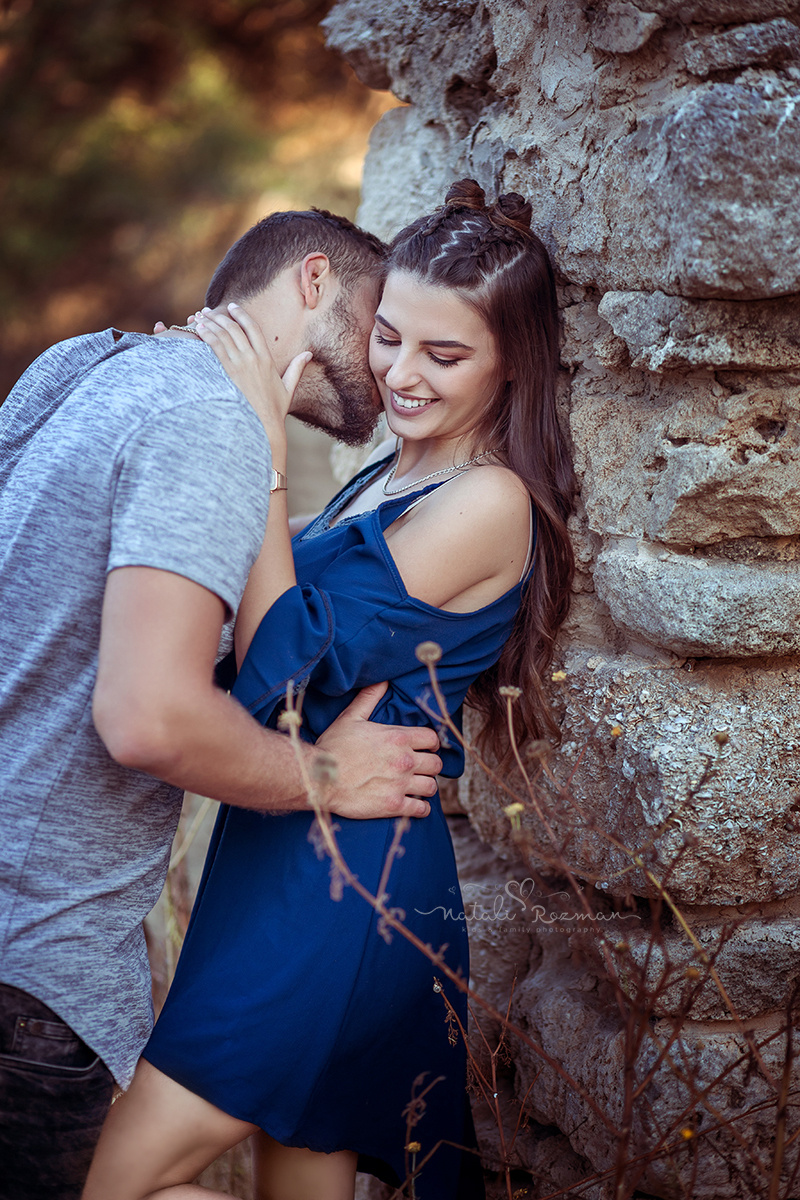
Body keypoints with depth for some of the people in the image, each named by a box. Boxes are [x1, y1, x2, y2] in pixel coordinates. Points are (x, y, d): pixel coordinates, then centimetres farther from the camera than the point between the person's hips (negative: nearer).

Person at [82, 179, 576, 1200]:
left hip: (343, 884, -9)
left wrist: (261, 452, -20)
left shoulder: (488, 502, -16)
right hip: (300, 859, 9)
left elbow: (286, 669, -20)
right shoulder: (393, 476, 12)